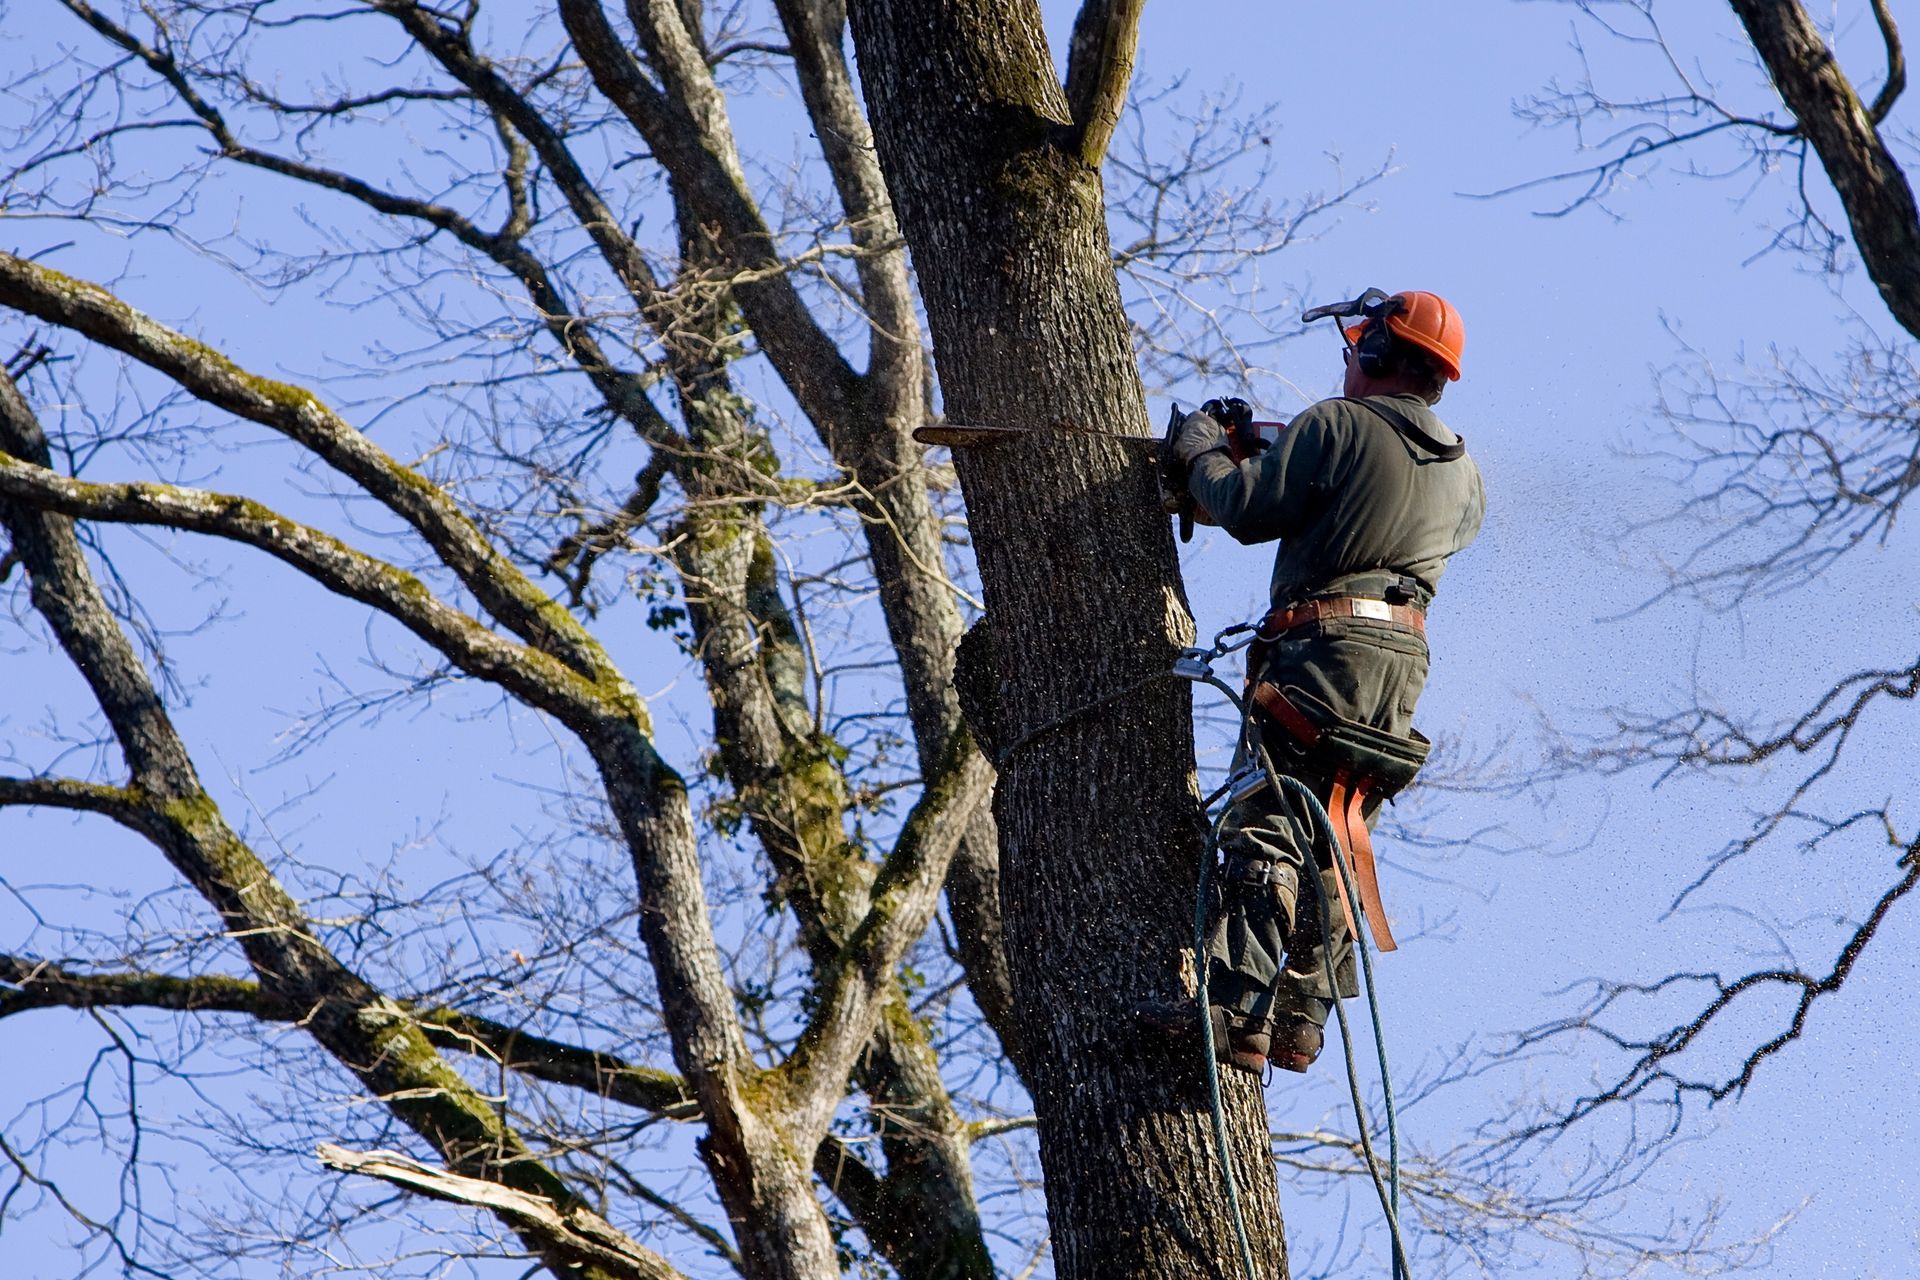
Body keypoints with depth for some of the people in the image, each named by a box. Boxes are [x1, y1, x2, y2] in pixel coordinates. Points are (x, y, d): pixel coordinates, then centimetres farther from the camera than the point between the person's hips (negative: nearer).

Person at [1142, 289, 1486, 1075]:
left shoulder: (1338, 426, -4)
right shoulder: (1462, 474, 17)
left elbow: (1246, 512, -7)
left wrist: (1202, 453, 14)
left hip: (1325, 648, -7)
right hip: (1404, 666, 7)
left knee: (1264, 828, -14)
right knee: (1335, 843, 12)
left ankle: (1239, 1014, -25)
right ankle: (1300, 1022, 7)